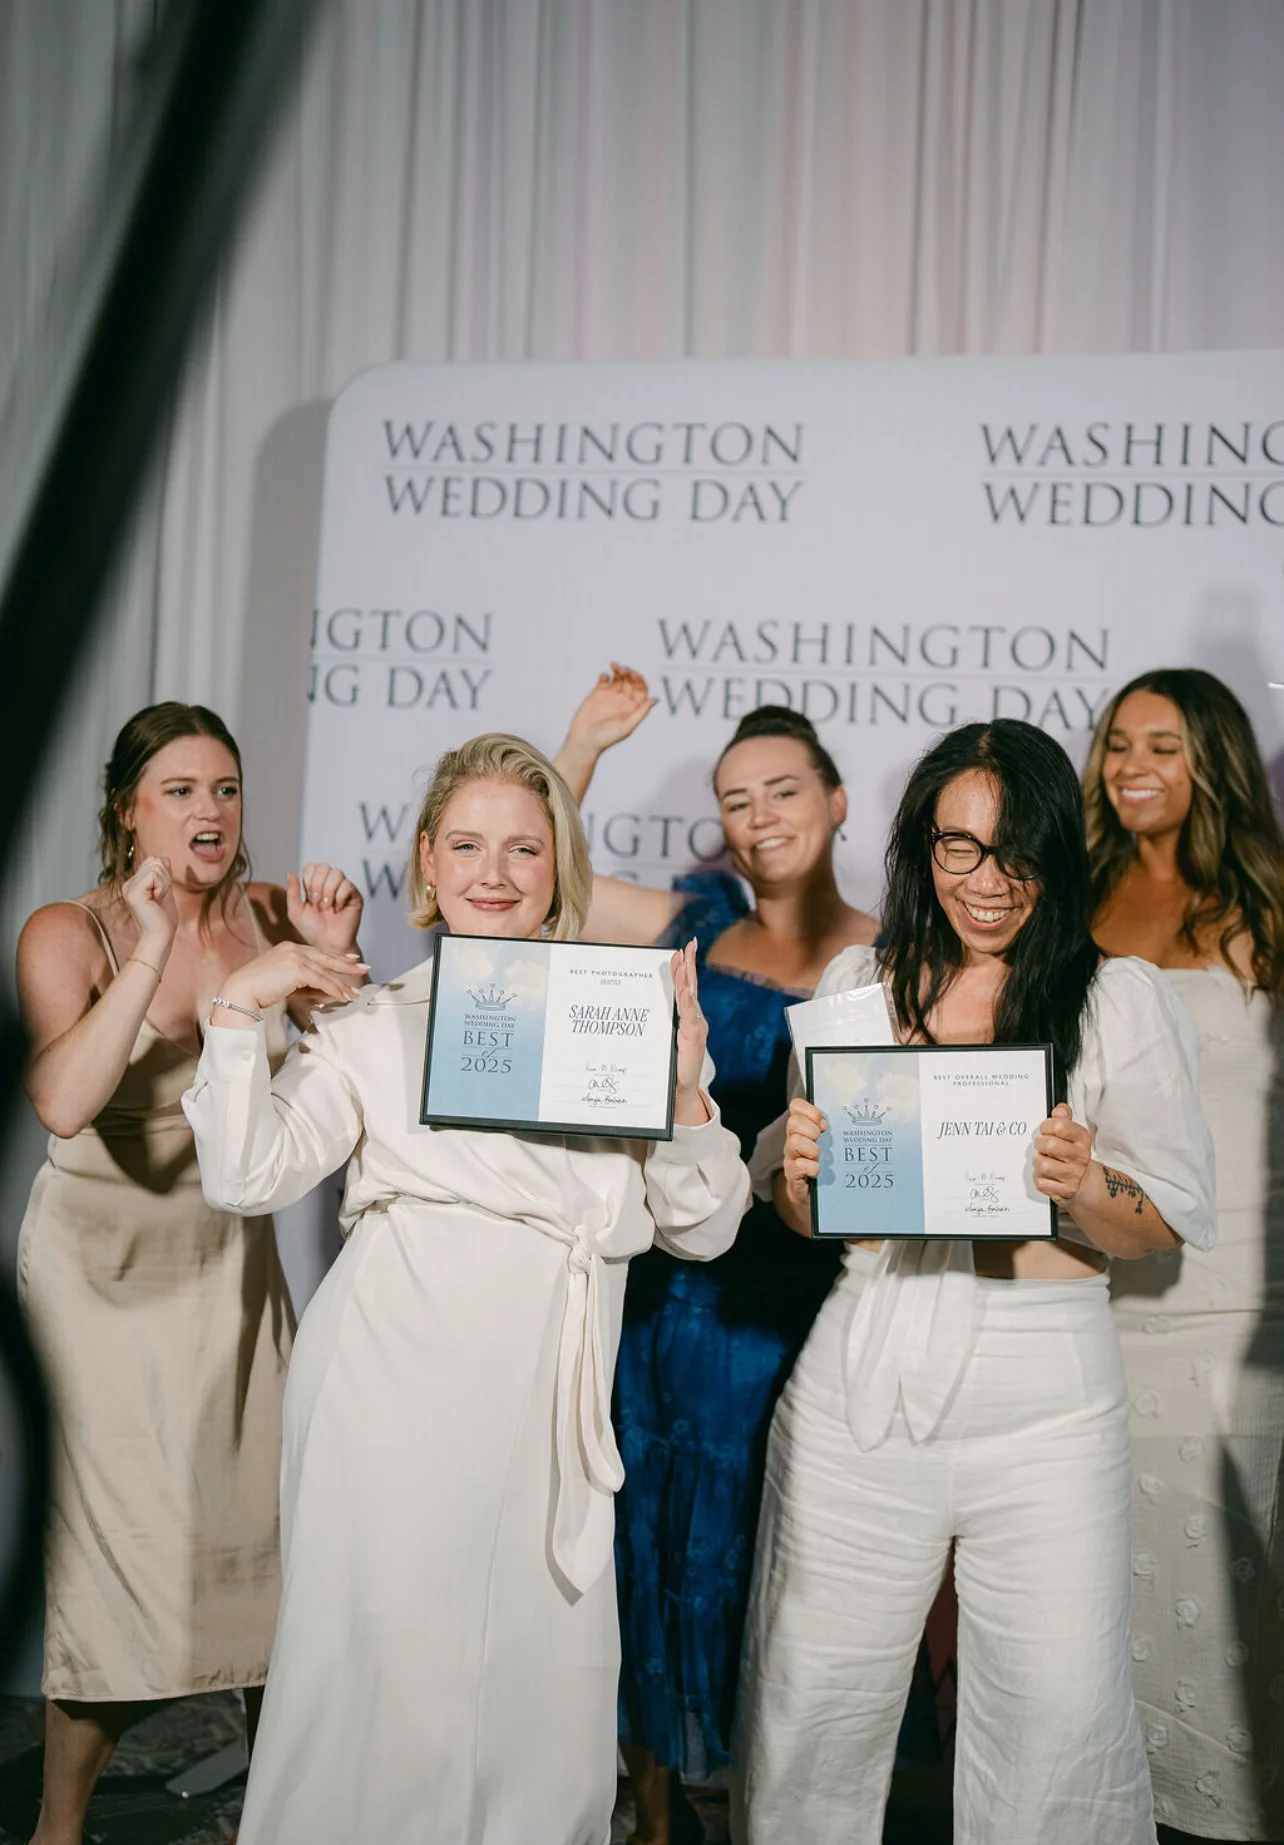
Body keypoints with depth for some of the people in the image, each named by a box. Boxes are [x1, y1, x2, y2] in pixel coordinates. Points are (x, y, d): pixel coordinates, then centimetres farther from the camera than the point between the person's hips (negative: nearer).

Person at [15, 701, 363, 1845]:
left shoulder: (267, 917, -2)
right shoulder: (67, 933, -11)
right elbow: (63, 1101, -29)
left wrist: (336, 958, -14)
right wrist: (151, 952, -32)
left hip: (231, 1255, 4)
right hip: (104, 1263, -3)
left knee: (268, 1514, 4)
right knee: (127, 1539, -4)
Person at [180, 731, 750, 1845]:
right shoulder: (376, 1023, 8)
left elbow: (703, 1230, 6)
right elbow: (248, 1178, 0)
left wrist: (684, 1088, -9)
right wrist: (239, 1010, -7)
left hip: (547, 1410, 2)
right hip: (394, 1397, -2)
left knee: (553, 1684, 4)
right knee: (394, 1676, 1)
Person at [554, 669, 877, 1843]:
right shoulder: (697, 927, 8)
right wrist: (584, 744, 2)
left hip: (799, 1295, -3)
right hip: (668, 1285, 3)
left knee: (776, 1551, 7)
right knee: (655, 1540, 11)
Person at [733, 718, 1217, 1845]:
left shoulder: (1123, 999, 2)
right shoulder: (861, 982, 10)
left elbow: (1174, 1222, 1)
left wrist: (1085, 1189, -19)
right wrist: (800, 1167, -8)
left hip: (1044, 1401, -2)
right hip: (863, 1382, 2)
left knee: (1061, 1717, -1)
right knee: (817, 1697, 8)